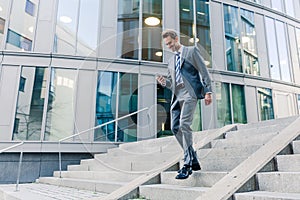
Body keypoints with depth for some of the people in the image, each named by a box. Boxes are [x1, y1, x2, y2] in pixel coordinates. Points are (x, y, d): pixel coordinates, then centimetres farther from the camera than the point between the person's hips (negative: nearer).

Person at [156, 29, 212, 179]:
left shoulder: (192, 51, 10)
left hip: (189, 93, -6)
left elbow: (204, 72, 3)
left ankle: (188, 163, -14)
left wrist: (208, 91, -8)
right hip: (176, 96, 7)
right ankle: (193, 161, 10)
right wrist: (164, 82, 3)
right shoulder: (171, 61, 26)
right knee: (175, 128, -2)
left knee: (184, 125, -20)